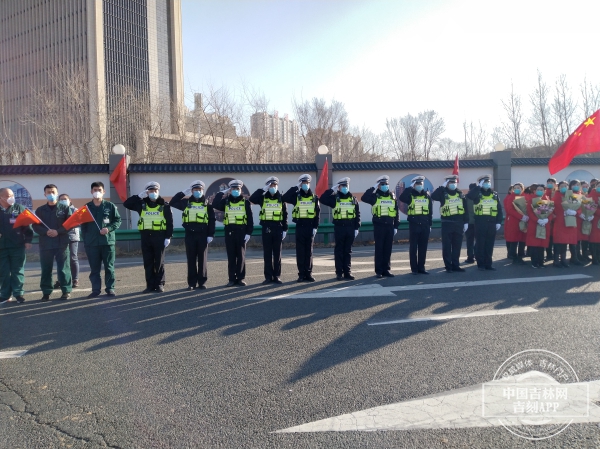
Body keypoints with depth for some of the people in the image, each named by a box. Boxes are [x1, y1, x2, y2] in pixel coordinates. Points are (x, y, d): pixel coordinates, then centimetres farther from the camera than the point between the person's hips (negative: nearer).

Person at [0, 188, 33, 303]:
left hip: (17, 246, -2)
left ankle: (18, 293, 10)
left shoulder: (20, 208, 3)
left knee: (18, 271, 4)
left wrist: (28, 240, -6)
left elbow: (27, 225, 1)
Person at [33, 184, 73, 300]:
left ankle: (66, 291, 5)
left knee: (63, 268, -1)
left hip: (62, 243, -2)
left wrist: (58, 231, -14)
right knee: (46, 269, 4)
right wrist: (46, 232, -14)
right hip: (45, 244, 2)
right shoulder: (40, 210, 11)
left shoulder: (64, 208, 6)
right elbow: (35, 226, 4)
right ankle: (46, 292, 11)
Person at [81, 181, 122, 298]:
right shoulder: (86, 207, 9)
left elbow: (118, 221, 3)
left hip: (108, 241, -1)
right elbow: (83, 225, 11)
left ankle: (110, 288, 11)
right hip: (91, 243, 2)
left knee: (109, 267, 4)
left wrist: (109, 228, -14)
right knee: (94, 268, 6)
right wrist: (85, 240, 4)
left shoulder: (110, 206, 3)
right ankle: (96, 289, 12)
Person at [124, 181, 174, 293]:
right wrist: (139, 196, -6)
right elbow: (126, 204, 3)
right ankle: (150, 285, 13)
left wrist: (168, 237, -8)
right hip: (145, 236, 3)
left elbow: (170, 222, -2)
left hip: (159, 236, -3)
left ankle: (159, 284, 12)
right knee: (148, 262, 6)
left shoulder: (165, 206, 1)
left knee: (159, 262, 4)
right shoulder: (142, 204, 8)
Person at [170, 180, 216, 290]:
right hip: (190, 234, 1)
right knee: (191, 259, 4)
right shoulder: (186, 203, 10)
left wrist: (210, 235, -3)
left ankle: (202, 282, 10)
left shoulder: (207, 204, 6)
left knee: (202, 259, 3)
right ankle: (192, 282, 10)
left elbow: (212, 221, 3)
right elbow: (172, 202, 4)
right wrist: (183, 192, 3)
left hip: (203, 234, -1)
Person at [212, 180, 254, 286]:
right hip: (229, 232, 2)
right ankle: (232, 279, 10)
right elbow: (215, 204, -9)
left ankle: (240, 278, 10)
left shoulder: (245, 202, 3)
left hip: (241, 231, -2)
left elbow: (250, 219, -1)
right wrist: (222, 193, -6)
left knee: (241, 256, 3)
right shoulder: (226, 202, 9)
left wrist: (248, 233, -8)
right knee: (231, 256, 5)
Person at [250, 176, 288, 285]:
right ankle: (268, 276, 10)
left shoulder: (281, 198, 6)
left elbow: (285, 215, 6)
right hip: (266, 228, 0)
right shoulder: (263, 198, 4)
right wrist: (263, 189, -14)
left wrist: (285, 229, 1)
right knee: (267, 253, 3)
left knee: (277, 253, 5)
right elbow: (251, 199, -14)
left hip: (278, 228, 0)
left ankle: (277, 276, 12)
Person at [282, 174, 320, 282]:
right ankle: (301, 274, 7)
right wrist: (295, 187, -11)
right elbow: (285, 198, -14)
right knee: (300, 251, 2)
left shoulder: (314, 198, 7)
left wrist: (315, 227, -3)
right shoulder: (296, 196, 4)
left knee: (309, 251, 6)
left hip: (310, 227, 1)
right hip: (300, 226, -1)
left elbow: (317, 213, 4)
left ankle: (308, 273, 12)